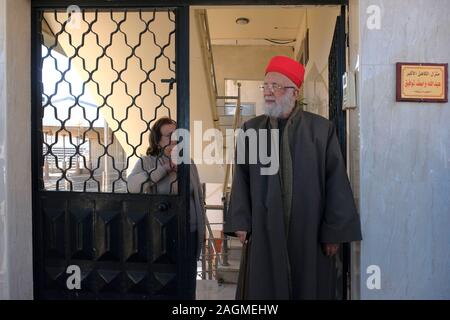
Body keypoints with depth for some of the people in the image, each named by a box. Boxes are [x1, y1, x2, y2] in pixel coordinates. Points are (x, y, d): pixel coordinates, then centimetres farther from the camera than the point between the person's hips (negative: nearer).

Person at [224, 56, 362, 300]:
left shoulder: (322, 129, -2)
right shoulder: (250, 129, 6)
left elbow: (336, 183, -3)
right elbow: (241, 179, 5)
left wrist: (335, 231, -5)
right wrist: (240, 223, -2)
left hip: (310, 233, -1)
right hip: (264, 232, 2)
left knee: (309, 288, 10)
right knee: (264, 289, 8)